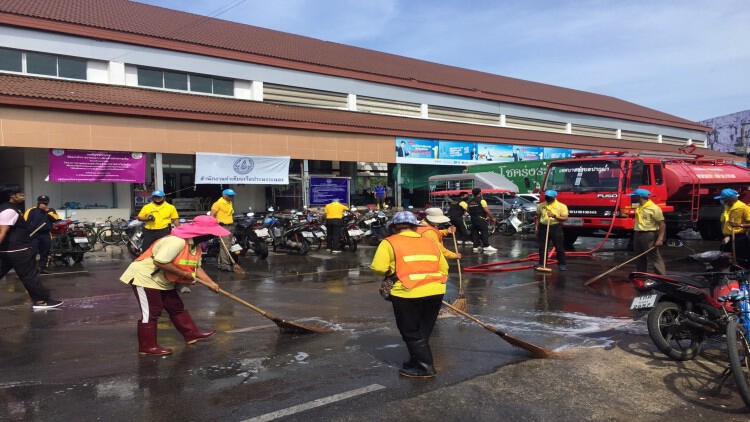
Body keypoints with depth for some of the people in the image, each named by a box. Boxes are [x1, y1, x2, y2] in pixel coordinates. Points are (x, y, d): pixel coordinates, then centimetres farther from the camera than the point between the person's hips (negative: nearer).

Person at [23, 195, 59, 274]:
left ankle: (43, 267, 21)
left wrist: (47, 210, -11)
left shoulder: (51, 211, 11)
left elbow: (56, 219, -7)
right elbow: (25, 221, -5)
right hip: (33, 234, -4)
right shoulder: (31, 210, 1)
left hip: (46, 235, 4)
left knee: (45, 253, 11)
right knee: (32, 252, -10)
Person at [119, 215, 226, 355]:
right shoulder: (176, 241, -31)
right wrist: (183, 274, -26)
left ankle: (192, 334, 23)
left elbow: (196, 267, 7)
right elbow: (159, 262, -36)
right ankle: (148, 346, 7)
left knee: (177, 307, 14)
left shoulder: (196, 245, 2)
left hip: (163, 281, 10)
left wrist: (210, 282, -5)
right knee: (151, 312, -4)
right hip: (145, 277, -10)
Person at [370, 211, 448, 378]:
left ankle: (425, 366, 11)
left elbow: (378, 267, -9)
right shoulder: (430, 242, 19)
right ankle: (417, 361, 32)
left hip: (408, 294, -6)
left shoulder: (389, 242, 2)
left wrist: (391, 272, 11)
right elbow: (444, 268, 20)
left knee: (411, 333, 10)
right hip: (436, 292, 6)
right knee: (422, 331, 21)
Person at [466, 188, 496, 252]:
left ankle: (476, 246, 8)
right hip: (481, 219, -6)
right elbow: (487, 211, -13)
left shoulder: (469, 202, 9)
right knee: (484, 232, -4)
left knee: (475, 232, 8)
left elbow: (468, 210, 11)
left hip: (473, 219, 7)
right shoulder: (481, 201, -10)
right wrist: (492, 217, -4)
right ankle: (486, 246, -7)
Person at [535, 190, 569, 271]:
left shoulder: (561, 206, -1)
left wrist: (554, 216, -19)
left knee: (559, 247, 0)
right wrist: (536, 227, 8)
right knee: (542, 247, 5)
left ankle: (562, 264, 10)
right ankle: (541, 264, 14)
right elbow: (538, 217, 15)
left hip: (556, 228, -3)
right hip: (543, 227, 3)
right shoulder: (541, 206, 9)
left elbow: (565, 218, -6)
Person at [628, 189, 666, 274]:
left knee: (655, 258, -6)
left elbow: (662, 224, -15)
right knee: (639, 258, 15)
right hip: (637, 235, 9)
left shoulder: (654, 208, -13)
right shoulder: (638, 207, 12)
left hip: (649, 236, -8)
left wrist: (660, 239, -21)